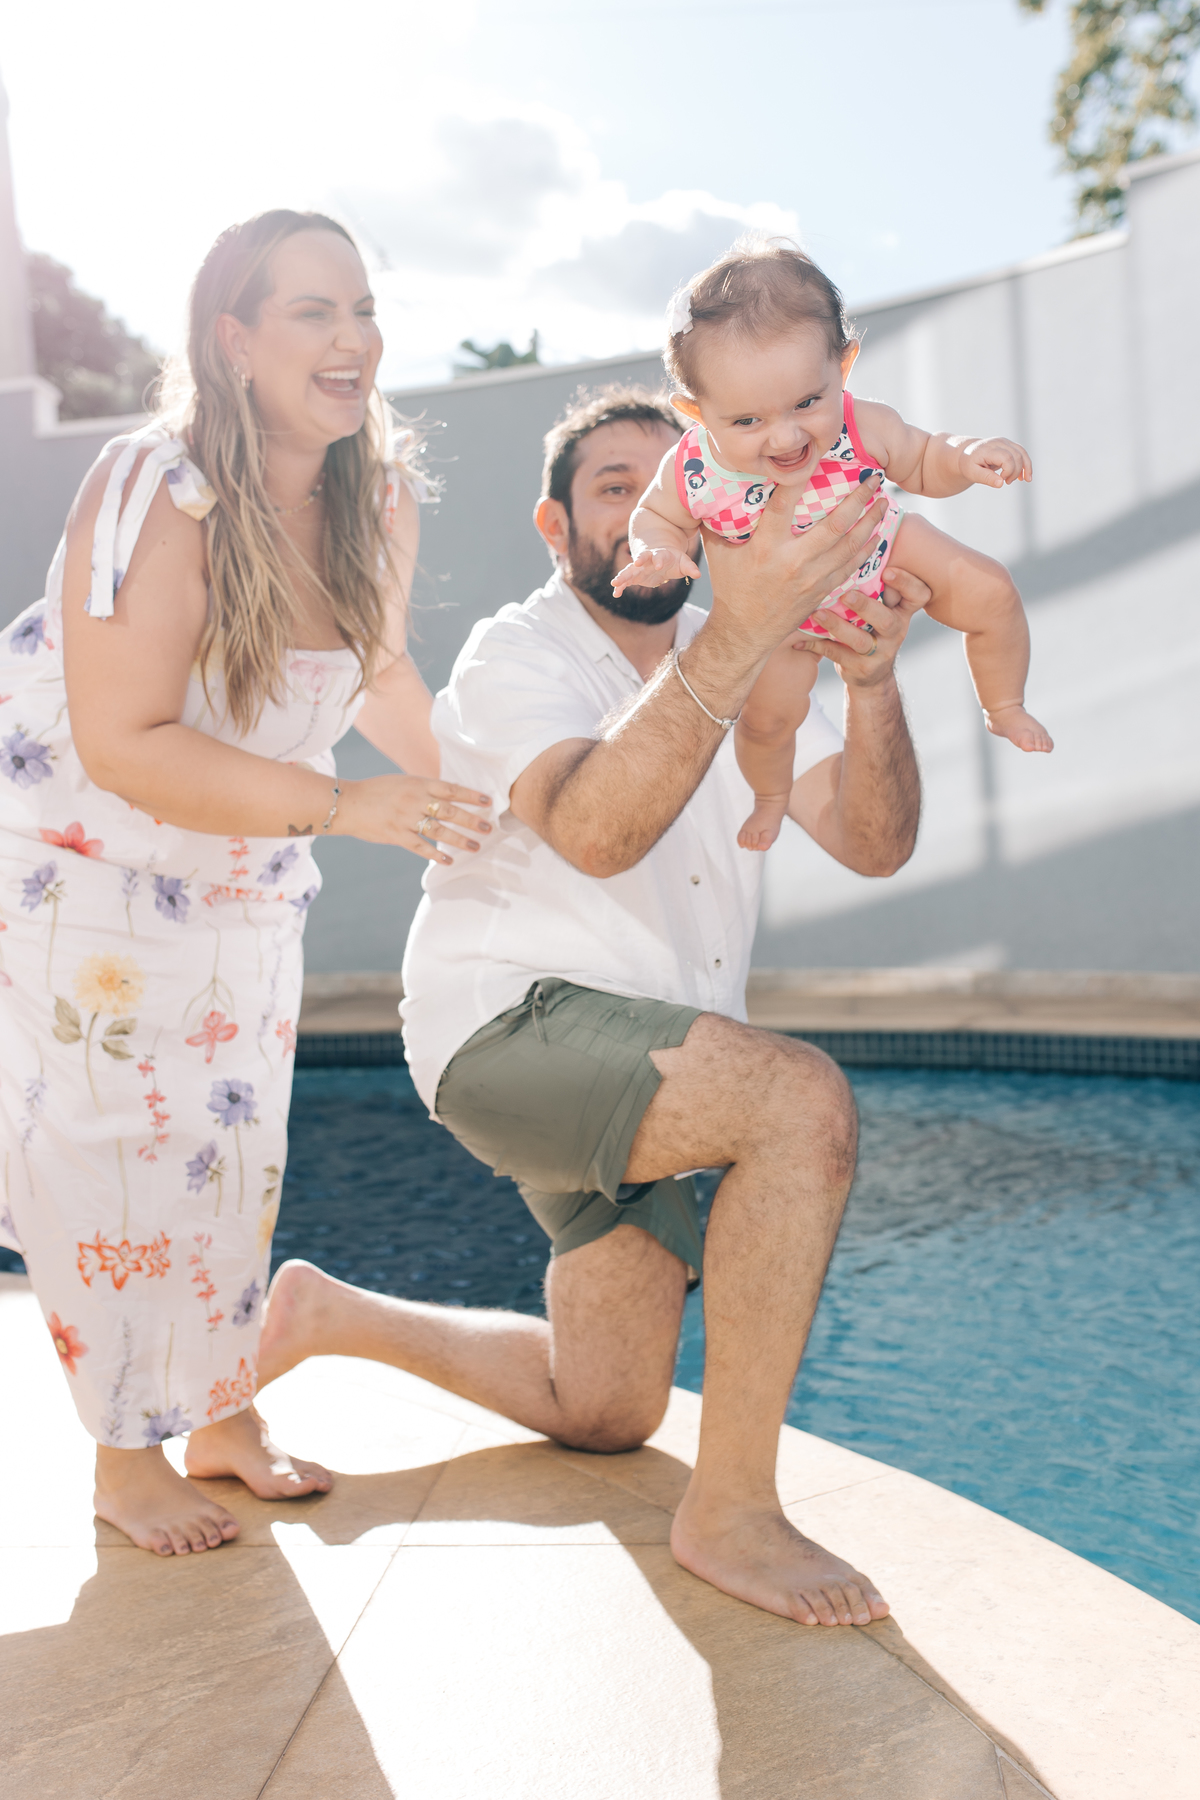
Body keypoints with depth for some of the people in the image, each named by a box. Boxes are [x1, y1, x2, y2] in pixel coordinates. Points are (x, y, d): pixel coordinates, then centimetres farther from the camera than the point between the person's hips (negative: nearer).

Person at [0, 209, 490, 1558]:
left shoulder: (379, 499, -8)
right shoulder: (154, 496, -29)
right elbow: (122, 743, -33)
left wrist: (471, 790, 8)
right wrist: (343, 806, -38)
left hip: (241, 880, 6)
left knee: (236, 1147, 12)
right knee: (116, 1157, -2)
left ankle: (225, 1420, 30)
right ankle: (127, 1460, 18)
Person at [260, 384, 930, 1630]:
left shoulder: (743, 668, 9)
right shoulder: (516, 659, -10)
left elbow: (874, 841, -5)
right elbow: (593, 830, -32)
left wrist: (870, 680, -24)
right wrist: (734, 636, -44)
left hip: (635, 1061, 8)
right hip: (513, 1025, -8)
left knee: (602, 1416, 14)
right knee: (804, 1101, -33)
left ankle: (324, 1315, 30)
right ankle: (730, 1509, -22)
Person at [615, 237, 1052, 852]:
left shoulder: (862, 428, -34)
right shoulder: (690, 472, -36)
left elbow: (920, 463, -11)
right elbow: (656, 516, -11)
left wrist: (965, 457, -33)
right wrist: (654, 549, -35)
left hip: (880, 554, 1)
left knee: (990, 592, -8)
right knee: (768, 714, 4)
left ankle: (1004, 708, 24)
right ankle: (772, 795, 42)